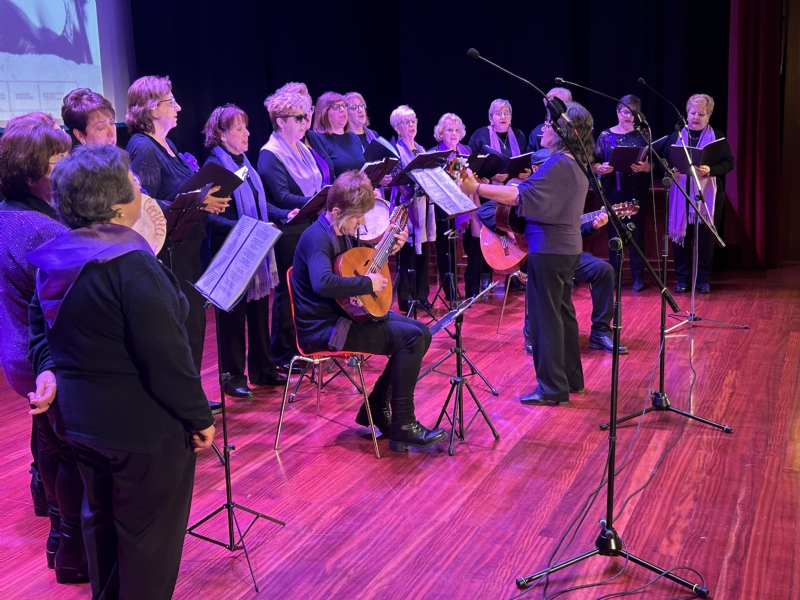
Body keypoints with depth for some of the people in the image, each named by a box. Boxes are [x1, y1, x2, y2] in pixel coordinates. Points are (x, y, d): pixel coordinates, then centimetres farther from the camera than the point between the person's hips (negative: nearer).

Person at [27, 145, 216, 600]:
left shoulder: (55, 258, 0)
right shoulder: (130, 264, -27)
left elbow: (40, 329, 12)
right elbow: (167, 356, -26)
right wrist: (199, 418, -16)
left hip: (77, 415, 9)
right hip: (142, 425, -8)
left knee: (101, 520, 26)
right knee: (149, 534, 11)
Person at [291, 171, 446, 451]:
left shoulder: (342, 232, 8)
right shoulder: (318, 238, -21)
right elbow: (323, 283, -40)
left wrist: (387, 250, 10)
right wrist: (368, 283, -28)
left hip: (348, 314, 10)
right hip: (323, 328, -10)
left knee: (421, 332, 7)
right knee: (411, 337, -18)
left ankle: (377, 408, 14)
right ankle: (402, 426, -9)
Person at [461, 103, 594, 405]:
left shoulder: (558, 164, -19)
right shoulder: (575, 164, 11)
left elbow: (520, 196, -28)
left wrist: (476, 188, -30)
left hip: (549, 249, -10)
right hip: (567, 247, 10)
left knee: (545, 316, -4)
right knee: (562, 312, 17)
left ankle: (552, 388, 2)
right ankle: (571, 377, 26)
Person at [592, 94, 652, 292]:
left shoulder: (643, 135, 4)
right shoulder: (605, 136, 6)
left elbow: (652, 164, 1)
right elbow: (593, 164, 5)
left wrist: (643, 167, -20)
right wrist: (602, 168, -16)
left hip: (636, 193, -1)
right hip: (612, 193, 1)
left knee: (637, 233, 0)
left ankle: (637, 276, 8)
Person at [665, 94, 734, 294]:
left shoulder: (717, 136, 4)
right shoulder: (676, 136, 10)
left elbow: (729, 163, -2)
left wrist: (710, 170, -20)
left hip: (708, 195, -1)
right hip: (681, 194, 2)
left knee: (705, 236, 1)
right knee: (680, 234, 0)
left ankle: (703, 279, 10)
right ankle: (683, 278, 9)